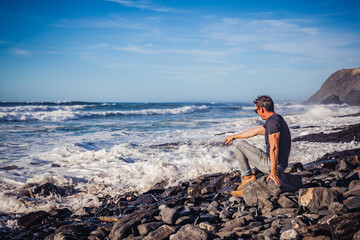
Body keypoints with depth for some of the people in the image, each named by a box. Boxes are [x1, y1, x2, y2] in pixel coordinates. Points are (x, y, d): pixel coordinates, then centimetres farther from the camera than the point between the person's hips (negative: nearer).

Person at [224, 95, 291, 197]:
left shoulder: (272, 121, -19)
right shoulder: (277, 119, 14)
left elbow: (274, 148, -27)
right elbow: (254, 132, 25)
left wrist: (273, 172, -27)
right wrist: (233, 137, 34)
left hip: (271, 164, -10)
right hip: (281, 165, 10)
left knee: (239, 145, 0)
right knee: (244, 156, 30)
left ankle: (247, 176, 8)